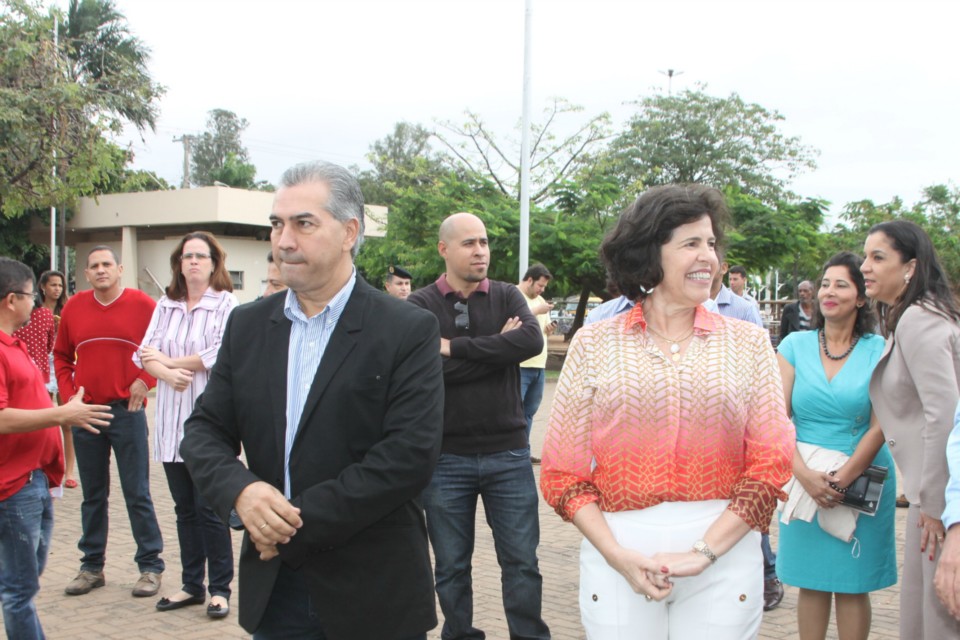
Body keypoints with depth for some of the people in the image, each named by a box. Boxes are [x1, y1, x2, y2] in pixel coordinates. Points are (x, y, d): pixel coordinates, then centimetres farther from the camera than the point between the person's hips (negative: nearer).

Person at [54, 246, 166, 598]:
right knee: (93, 494, 12)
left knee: (137, 493, 0)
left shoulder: (141, 304, -4)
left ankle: (150, 566, 10)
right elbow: (61, 356, 16)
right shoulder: (74, 307, 6)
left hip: (126, 411, -3)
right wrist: (68, 391, 3)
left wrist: (145, 380, -10)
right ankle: (92, 566, 23)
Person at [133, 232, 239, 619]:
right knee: (184, 507, 12)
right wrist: (168, 374, -15)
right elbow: (144, 354, 7)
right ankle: (191, 585, 23)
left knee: (209, 508, -2)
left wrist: (168, 360, -5)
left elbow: (223, 355, -15)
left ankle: (220, 589, 11)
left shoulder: (226, 304, -4)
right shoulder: (165, 306, 13)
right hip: (172, 421, 5)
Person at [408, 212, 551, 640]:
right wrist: (496, 349, -14)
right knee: (451, 567, 12)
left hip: (508, 453, 1)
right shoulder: (420, 306, -3)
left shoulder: (507, 296, 3)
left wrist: (455, 347, -18)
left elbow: (532, 341, -17)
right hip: (446, 457, -1)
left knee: (522, 561, 8)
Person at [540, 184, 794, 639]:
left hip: (723, 553, 1)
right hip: (616, 554, 0)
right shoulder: (594, 344, 2)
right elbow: (562, 472, 1)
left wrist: (703, 551, -11)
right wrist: (618, 556, -11)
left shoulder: (748, 343, 4)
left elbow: (771, 464, -1)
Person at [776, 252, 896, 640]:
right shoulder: (795, 345, 3)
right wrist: (805, 474, -16)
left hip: (861, 482, -1)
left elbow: (880, 426, -6)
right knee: (810, 582, 8)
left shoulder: (878, 351, 0)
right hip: (803, 479, 1)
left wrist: (842, 479, -16)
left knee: (853, 586, 5)